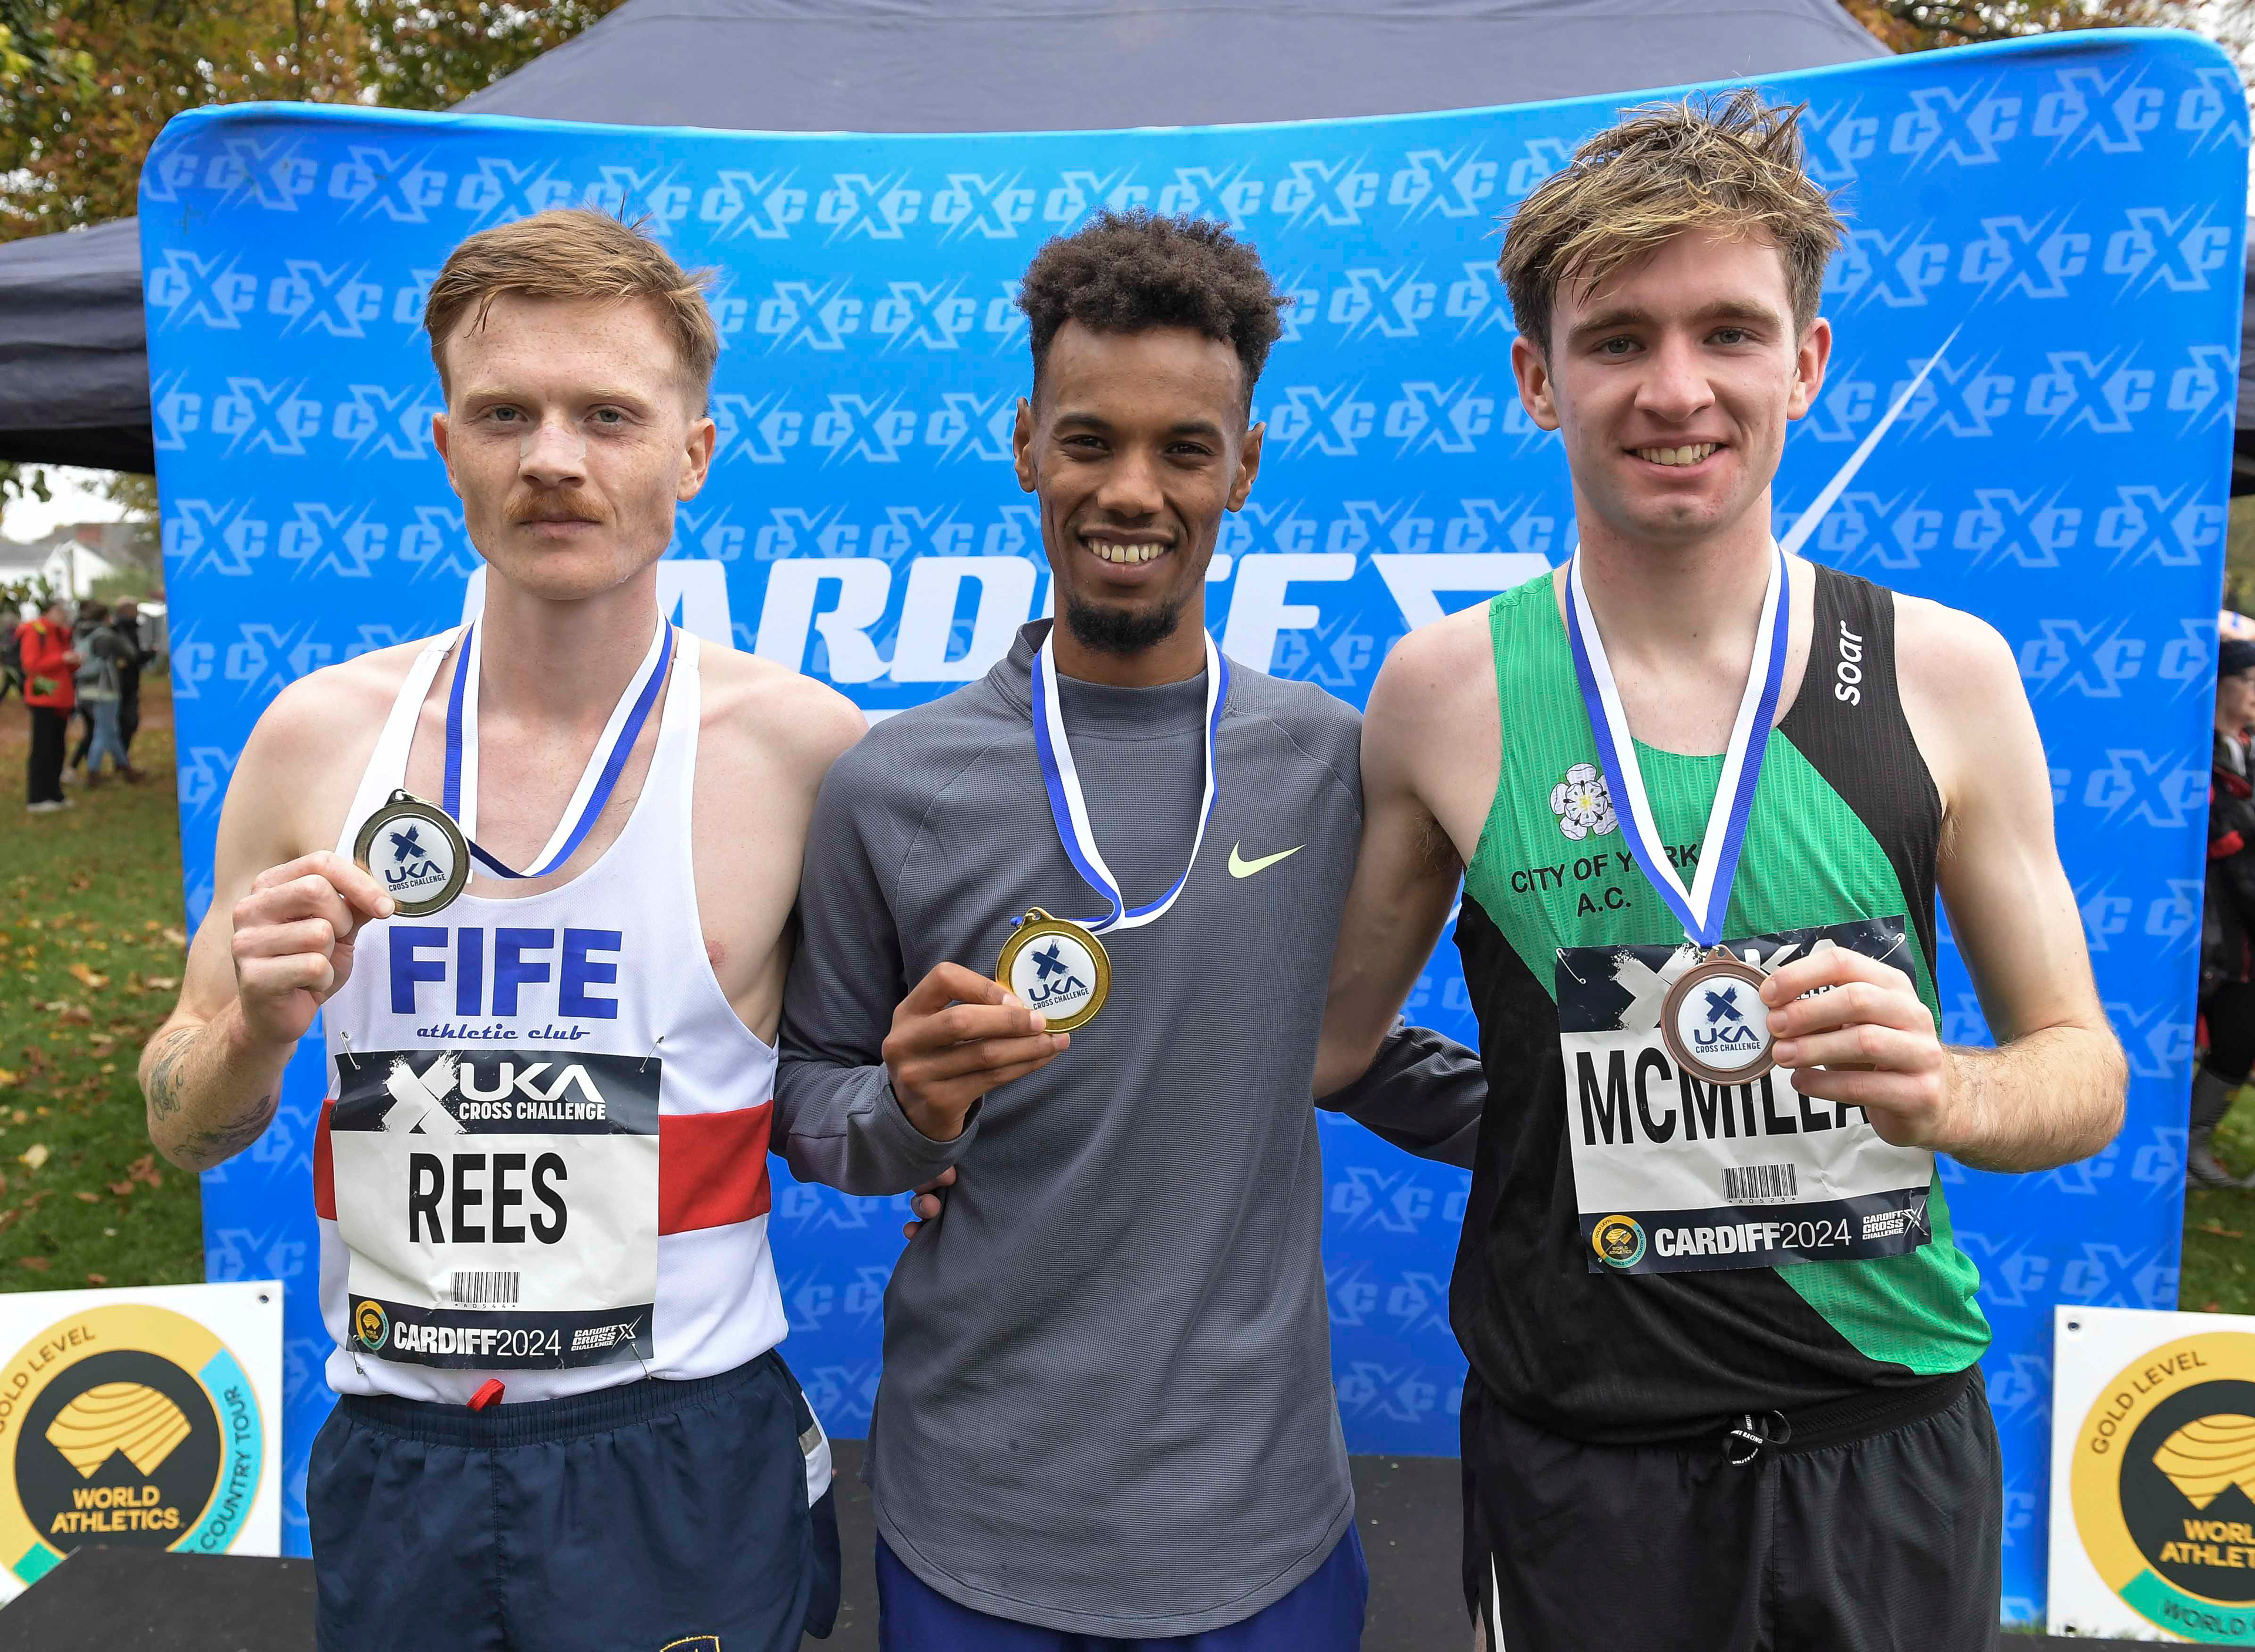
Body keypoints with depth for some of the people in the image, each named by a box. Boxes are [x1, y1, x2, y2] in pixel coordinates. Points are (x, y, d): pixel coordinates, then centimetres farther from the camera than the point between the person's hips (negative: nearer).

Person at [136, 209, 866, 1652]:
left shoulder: (804, 748, -12)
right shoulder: (320, 737, -3)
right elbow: (186, 1131, 6)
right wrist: (254, 1029, -14)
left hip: (680, 1469, -3)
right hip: (390, 1469, 4)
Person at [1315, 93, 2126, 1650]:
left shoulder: (1947, 673, -6)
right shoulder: (1446, 691, -9)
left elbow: (2083, 1072, 2)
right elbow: (1342, 1024, 1)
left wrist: (1943, 1092, -20)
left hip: (1893, 1446, 2)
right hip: (1576, 1461, -1)